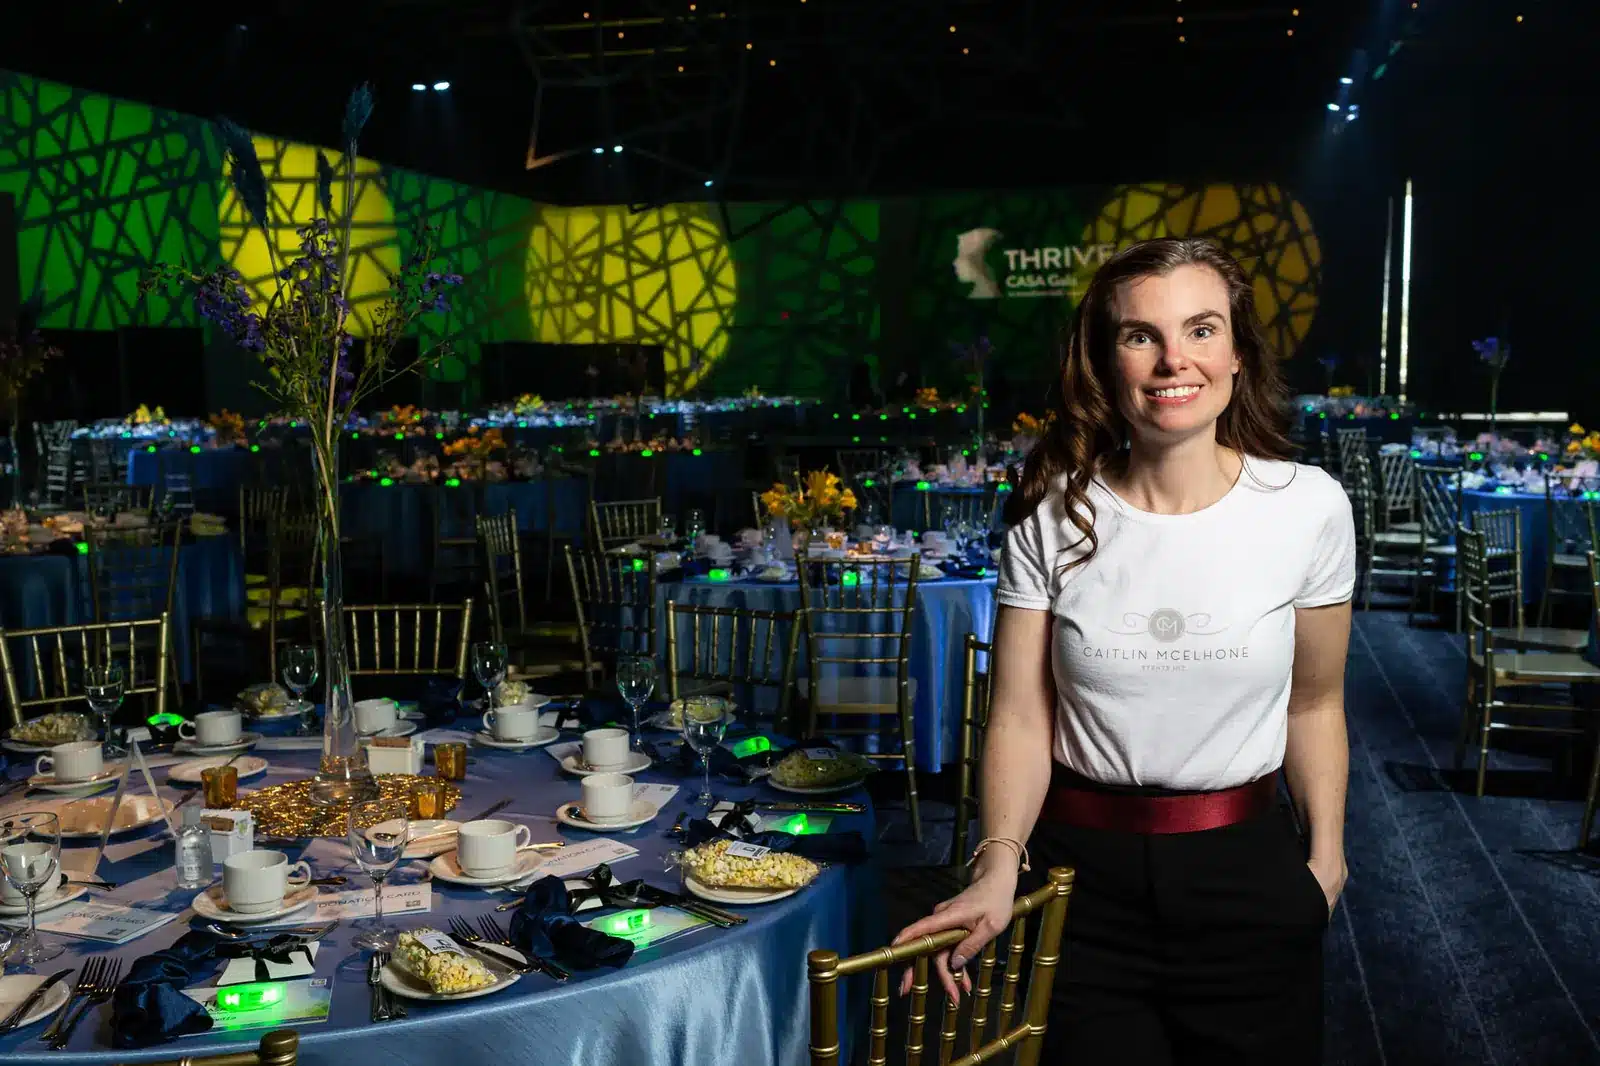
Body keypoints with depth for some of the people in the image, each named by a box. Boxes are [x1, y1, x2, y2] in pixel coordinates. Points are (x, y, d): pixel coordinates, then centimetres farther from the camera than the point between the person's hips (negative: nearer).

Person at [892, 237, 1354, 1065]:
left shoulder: (1308, 506, -7)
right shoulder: (1052, 516, -8)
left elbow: (1314, 705, 4)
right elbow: (1019, 719, -9)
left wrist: (1325, 858, 5)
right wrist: (999, 864, -22)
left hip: (1246, 872, 1)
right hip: (1085, 871, 0)